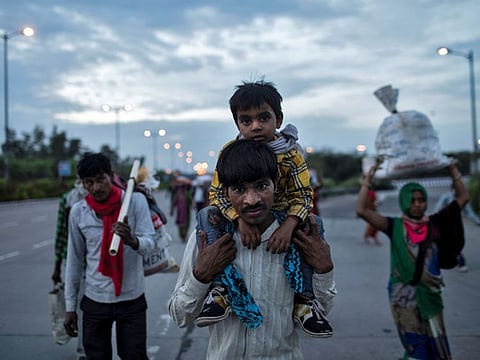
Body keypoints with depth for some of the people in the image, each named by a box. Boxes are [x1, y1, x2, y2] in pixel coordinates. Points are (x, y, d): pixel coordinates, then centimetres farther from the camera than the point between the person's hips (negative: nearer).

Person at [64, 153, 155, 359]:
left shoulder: (136, 201, -9)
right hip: (94, 301, 2)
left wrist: (132, 240, -39)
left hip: (132, 300, -2)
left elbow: (149, 244, -15)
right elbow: (74, 260, 4)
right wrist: (70, 306, 6)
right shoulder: (78, 211, -3)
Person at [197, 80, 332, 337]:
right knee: (206, 216, -26)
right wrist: (240, 219, -36)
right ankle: (220, 289, -27)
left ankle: (303, 299, -20)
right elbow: (217, 192, -16)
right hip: (240, 217, 0)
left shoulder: (290, 152, -13)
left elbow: (303, 195, -16)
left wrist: (288, 226, -37)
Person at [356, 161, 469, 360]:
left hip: (430, 294, 3)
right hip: (404, 296, -3)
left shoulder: (434, 224, 1)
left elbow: (462, 198, 4)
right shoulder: (395, 227, -5)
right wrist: (368, 180, -16)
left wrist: (452, 168, -2)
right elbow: (361, 210, -15)